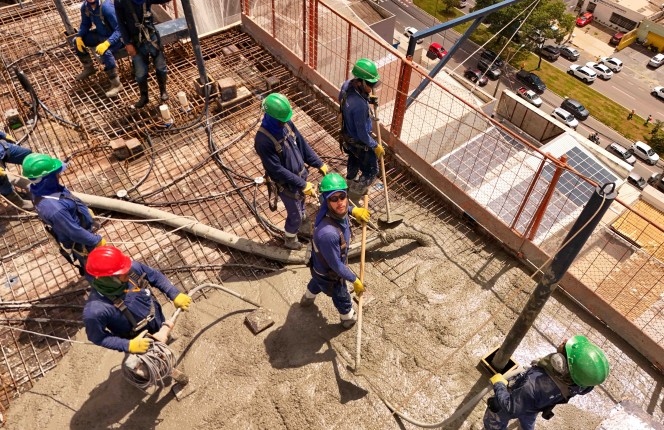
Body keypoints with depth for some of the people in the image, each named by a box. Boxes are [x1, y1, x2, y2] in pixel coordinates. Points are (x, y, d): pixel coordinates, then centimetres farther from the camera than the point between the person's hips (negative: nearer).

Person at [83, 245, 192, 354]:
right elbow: (98, 337, -23)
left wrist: (175, 295, -11)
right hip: (138, 341, -4)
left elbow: (156, 276, -9)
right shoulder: (96, 309, -40)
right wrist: (128, 346, -28)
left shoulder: (132, 267, -29)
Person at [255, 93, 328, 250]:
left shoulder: (286, 123, -11)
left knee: (301, 202, 31)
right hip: (286, 184, -7)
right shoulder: (263, 140, -33)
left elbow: (302, 144, 0)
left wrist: (319, 164, -1)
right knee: (295, 214, 13)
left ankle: (302, 221, 61)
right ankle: (290, 240, 42)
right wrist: (302, 185, -30)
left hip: (300, 173, 7)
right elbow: (277, 170, -30)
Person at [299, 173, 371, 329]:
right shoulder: (327, 233, -49)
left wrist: (353, 210, 0)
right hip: (330, 274, -7)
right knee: (342, 298, 26)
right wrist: (355, 280, -20)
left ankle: (307, 299, 74)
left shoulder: (337, 212, -25)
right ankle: (349, 319, 59)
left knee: (317, 282, 40)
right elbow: (336, 265, -34)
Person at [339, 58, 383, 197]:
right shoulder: (359, 105, -42)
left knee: (354, 159, 36)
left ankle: (350, 182, 63)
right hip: (360, 143, -9)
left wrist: (366, 97, 3)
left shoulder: (347, 84, -17)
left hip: (347, 135, 9)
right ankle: (356, 193, 36)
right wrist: (376, 146, -15)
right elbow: (362, 133, -30)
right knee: (371, 172, 15)